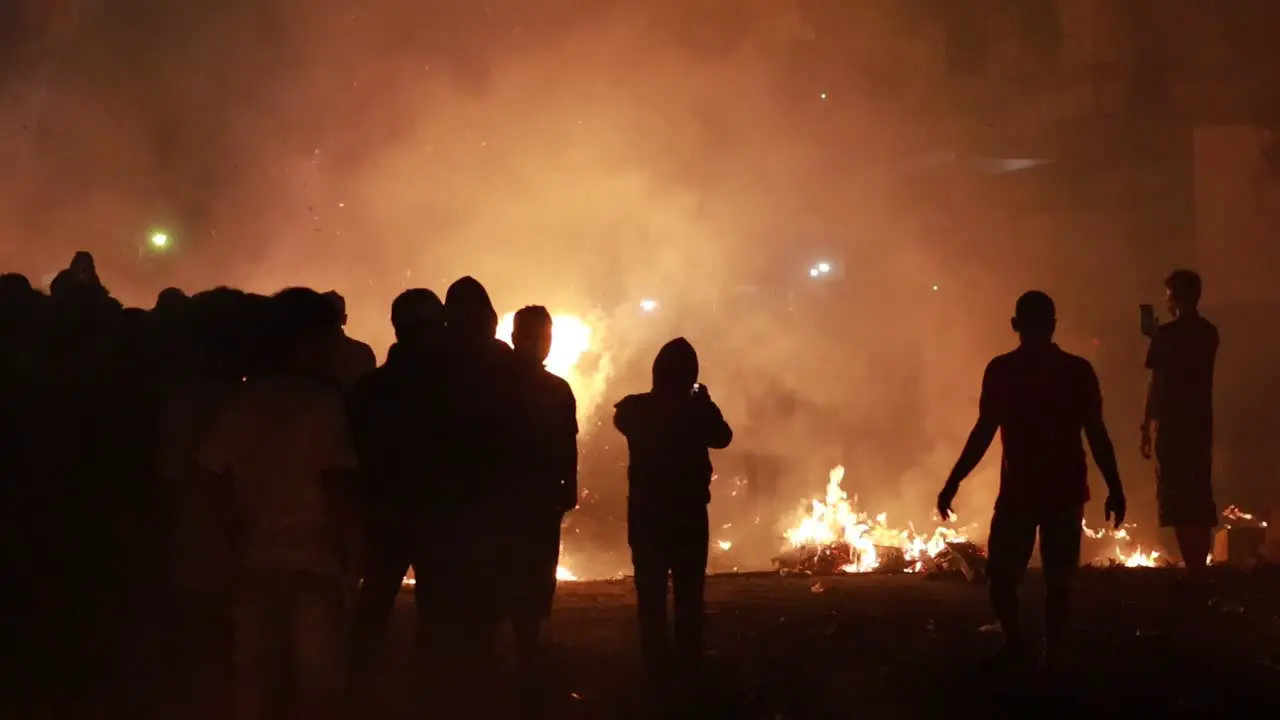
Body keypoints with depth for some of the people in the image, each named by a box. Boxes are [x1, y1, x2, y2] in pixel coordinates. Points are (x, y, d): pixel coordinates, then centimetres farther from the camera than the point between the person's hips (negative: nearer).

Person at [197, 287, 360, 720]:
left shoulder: (241, 401, 8)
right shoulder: (322, 399, -7)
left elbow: (219, 478, 7)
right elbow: (335, 485, -10)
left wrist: (243, 542, 14)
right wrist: (342, 553, 0)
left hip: (254, 560, 5)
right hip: (313, 560, -5)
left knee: (253, 683, 8)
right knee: (315, 684, 0)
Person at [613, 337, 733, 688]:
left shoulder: (635, 409, -10)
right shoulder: (698, 410, -13)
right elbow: (722, 437, 7)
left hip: (646, 514, 0)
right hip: (689, 515, 0)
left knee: (651, 593, 6)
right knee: (688, 592, 13)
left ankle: (658, 663, 3)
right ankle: (689, 660, 12)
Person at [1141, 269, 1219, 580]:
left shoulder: (1167, 334, -9)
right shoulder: (1208, 333, 10)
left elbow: (1157, 384, -11)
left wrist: (1147, 427, -6)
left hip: (1172, 424, -6)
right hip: (1201, 422, 6)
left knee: (1176, 498, -5)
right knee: (1199, 496, 12)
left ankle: (1193, 568, -11)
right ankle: (1200, 567, 12)